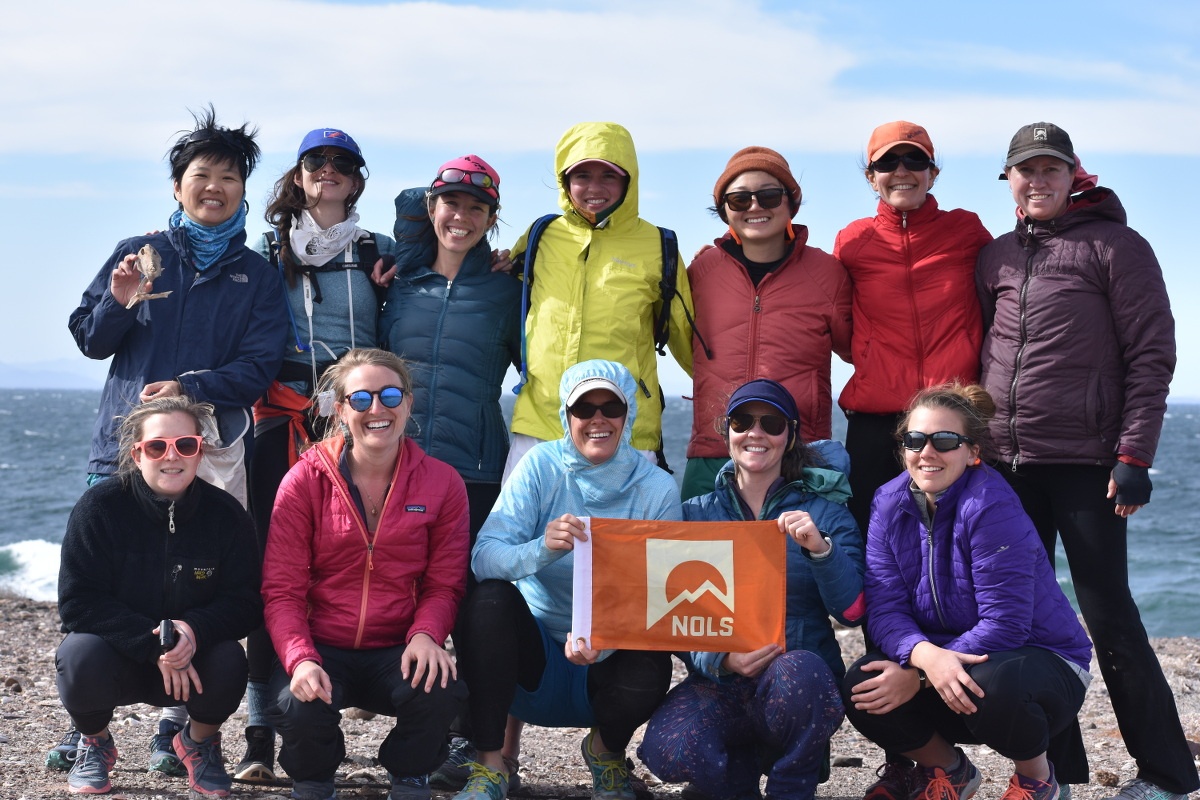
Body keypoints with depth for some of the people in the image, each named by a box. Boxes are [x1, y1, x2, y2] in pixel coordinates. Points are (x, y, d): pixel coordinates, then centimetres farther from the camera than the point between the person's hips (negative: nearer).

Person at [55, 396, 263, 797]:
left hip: (194, 659, 1)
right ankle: (95, 741, 4)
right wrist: (154, 645, -29)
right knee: (81, 657, -34)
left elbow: (245, 603, -9)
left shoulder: (227, 515, -9)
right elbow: (78, 602, -18)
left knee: (229, 663, -30)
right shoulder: (99, 507, -14)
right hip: (115, 655, -1)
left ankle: (200, 741, 7)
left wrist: (195, 629, -31)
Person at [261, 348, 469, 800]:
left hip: (397, 651, 1)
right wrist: (300, 660, -23)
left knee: (439, 690, -31)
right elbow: (282, 589, -5)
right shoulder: (305, 480, -2)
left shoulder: (441, 483, 1)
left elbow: (444, 583, 2)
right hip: (321, 648, -1)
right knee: (299, 707, -32)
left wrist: (425, 635, -20)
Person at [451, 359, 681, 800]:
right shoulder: (542, 466, -7)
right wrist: (541, 548, -40)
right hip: (534, 656, 0)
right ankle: (490, 764, -16)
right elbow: (483, 557, -18)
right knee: (490, 597, -28)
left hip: (607, 662, 0)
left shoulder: (657, 489, -6)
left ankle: (606, 750, 5)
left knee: (649, 667, -32)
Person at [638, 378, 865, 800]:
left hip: (803, 684, -1)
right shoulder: (695, 515, 9)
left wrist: (820, 548, -22)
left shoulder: (824, 513, 5)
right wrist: (719, 659, -18)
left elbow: (852, 611, -5)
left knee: (796, 671, -38)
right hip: (718, 683, 1)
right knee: (667, 750, -30)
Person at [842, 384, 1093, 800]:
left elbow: (1005, 624, -26)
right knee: (861, 686, -21)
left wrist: (917, 677, -28)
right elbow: (884, 607, -13)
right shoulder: (890, 502, -4)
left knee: (992, 686, -38)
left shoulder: (991, 504, -22)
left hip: (1041, 660, -5)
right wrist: (926, 656, -35)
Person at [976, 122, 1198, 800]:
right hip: (1007, 464, 6)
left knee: (1109, 617, -4)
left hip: (1084, 463, -6)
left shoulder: (1115, 245, -2)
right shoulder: (996, 257, 14)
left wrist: (1134, 455, -13)